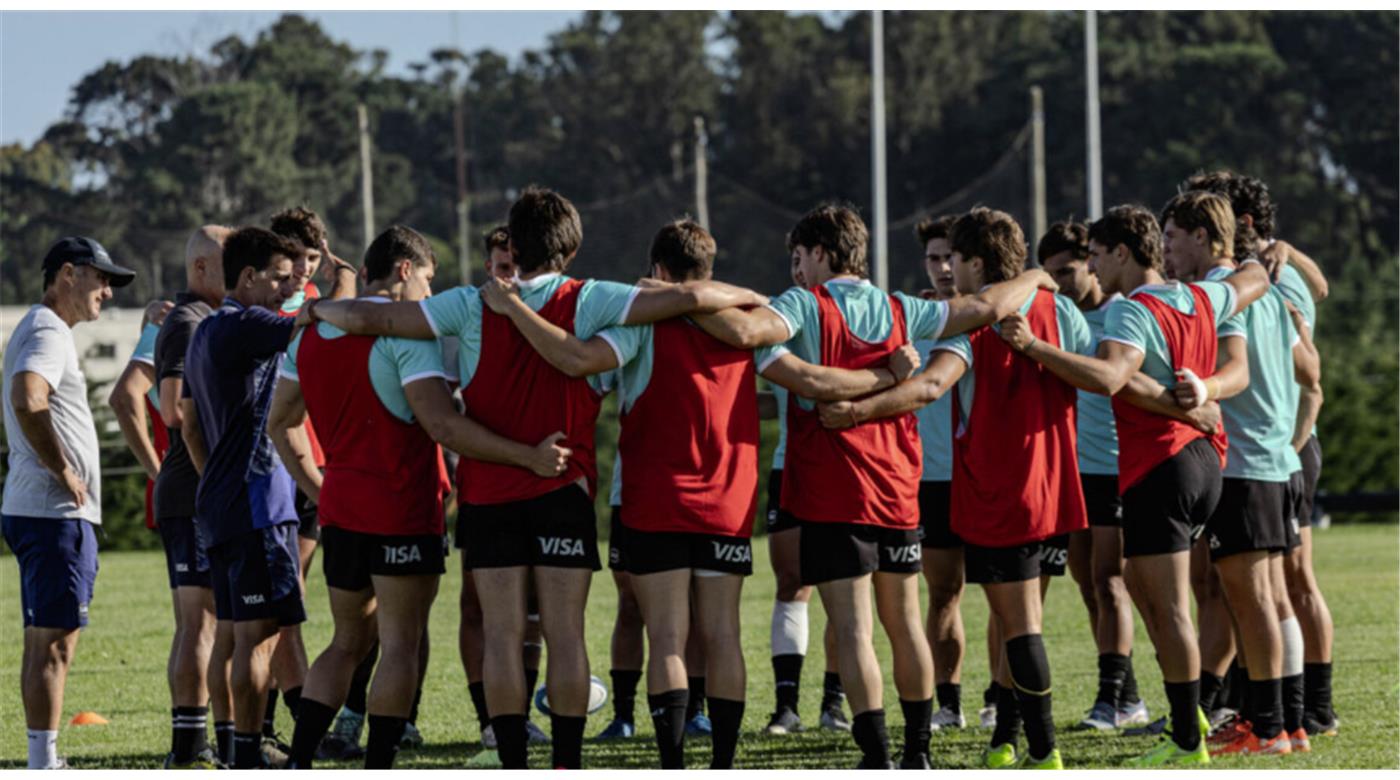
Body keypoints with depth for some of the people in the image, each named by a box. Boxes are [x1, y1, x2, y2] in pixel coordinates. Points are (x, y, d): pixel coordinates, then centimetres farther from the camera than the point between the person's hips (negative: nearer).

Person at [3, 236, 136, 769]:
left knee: (44, 641, 12)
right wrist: (63, 470, -22)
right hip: (57, 512, -11)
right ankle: (44, 768, -11)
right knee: (53, 642, -10)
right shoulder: (48, 332, -13)